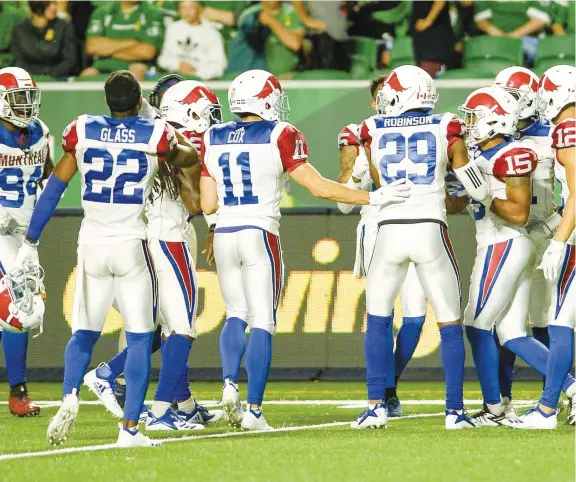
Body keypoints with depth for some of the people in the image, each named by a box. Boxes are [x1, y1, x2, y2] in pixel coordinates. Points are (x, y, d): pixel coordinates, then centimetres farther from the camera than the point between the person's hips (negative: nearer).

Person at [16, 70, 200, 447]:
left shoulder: (83, 132, 1)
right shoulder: (155, 136, -3)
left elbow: (55, 187, 4)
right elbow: (189, 158, 17)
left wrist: (31, 242, 10)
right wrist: (185, 150, 41)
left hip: (92, 246, 2)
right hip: (132, 245, -2)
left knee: (85, 333, 14)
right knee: (140, 338, 5)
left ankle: (70, 397, -12)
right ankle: (130, 427, -1)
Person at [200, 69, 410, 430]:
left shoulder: (213, 140, 7)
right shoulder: (279, 136, -6)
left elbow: (208, 204, 7)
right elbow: (318, 186, -8)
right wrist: (372, 198, -2)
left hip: (224, 236, 4)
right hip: (260, 235, -4)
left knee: (236, 315, 18)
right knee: (262, 323, 1)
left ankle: (230, 384, -5)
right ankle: (254, 410, -3)